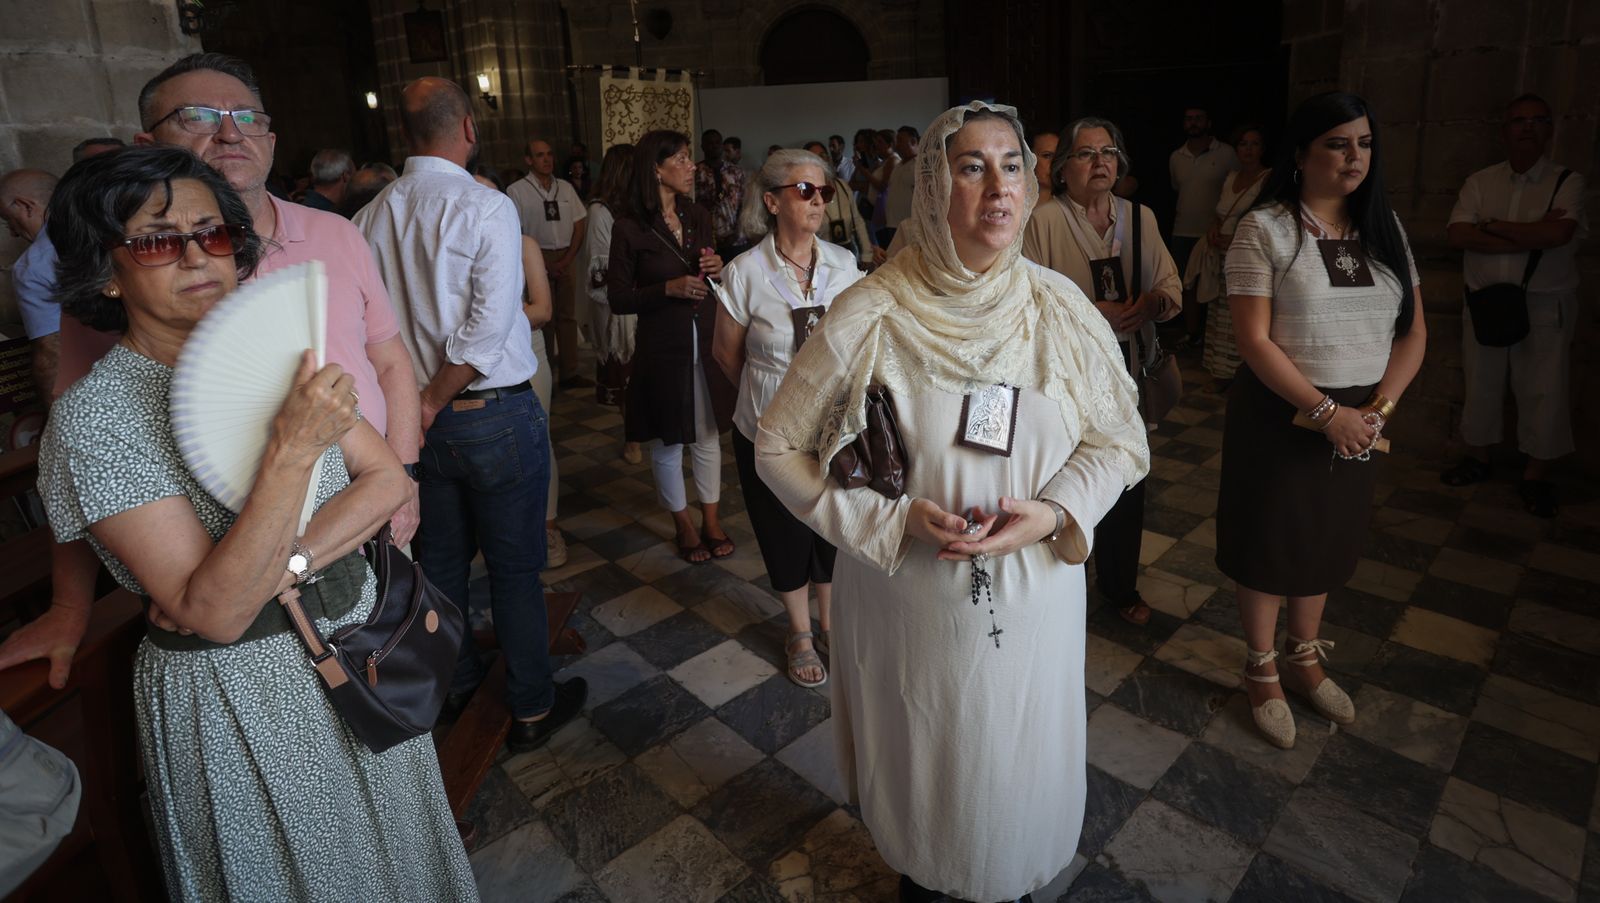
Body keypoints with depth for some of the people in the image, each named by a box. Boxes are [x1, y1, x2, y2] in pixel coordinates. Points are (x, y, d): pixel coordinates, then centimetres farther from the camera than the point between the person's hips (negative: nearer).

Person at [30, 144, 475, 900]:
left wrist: (287, 562, -21)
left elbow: (389, 479, -6)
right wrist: (292, 451, -35)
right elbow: (215, 612, -26)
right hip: (239, 688, -4)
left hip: (363, 635, 5)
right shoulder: (93, 418, -18)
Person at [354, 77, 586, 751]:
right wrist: (432, 403, -12)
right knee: (515, 568, 7)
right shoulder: (486, 208, -14)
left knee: (441, 559, 20)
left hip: (421, 418, 6)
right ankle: (532, 708, 22)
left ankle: (456, 683, 41)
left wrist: (417, 404, 8)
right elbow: (488, 326, -22)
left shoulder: (372, 216, 0)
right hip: (496, 415, -5)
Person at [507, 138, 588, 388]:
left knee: (568, 316, 7)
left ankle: (569, 373, 15)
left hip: (566, 259, 4)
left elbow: (580, 224, 10)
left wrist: (568, 259, -1)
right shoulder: (517, 190, -4)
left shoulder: (565, 188, 10)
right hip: (538, 259, -4)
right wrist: (541, 264, -8)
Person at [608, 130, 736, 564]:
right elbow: (618, 299, -9)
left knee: (708, 434, 12)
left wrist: (718, 269, -5)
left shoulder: (698, 217, 7)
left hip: (707, 342, 5)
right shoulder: (629, 228, -9)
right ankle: (684, 525, 27)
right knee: (668, 441, 9)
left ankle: (711, 519, 28)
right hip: (662, 348, -4)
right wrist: (669, 288, -20)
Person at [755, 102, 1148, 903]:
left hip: (1033, 594, 3)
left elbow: (1121, 440, 3)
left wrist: (1053, 514, -16)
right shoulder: (869, 316, -15)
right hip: (909, 603, -2)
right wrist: (893, 519, -19)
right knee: (919, 761, 19)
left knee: (1019, 767, 22)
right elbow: (780, 448, -8)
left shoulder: (1060, 309, -6)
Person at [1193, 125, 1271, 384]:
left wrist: (1236, 240, -17)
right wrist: (1213, 230, 2)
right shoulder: (1230, 179, 16)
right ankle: (1222, 372, 16)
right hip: (1222, 257, 7)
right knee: (1221, 317, 9)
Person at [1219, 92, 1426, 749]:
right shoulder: (1265, 229, -10)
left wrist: (1376, 410, -9)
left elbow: (1413, 332, 5)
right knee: (1269, 543, 6)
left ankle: (1304, 658, 37)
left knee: (1327, 541, 17)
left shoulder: (1383, 227, 6)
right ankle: (1262, 672, 25)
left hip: (1360, 417, 5)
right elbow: (1254, 341, -16)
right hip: (1279, 412, -5)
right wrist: (1326, 411, -19)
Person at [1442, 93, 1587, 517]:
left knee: (1542, 392, 2)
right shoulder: (1479, 182, 5)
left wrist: (1492, 225, -12)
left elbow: (1558, 234, -19)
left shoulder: (1568, 182, -1)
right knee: (1481, 385, 10)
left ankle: (1536, 477, 14)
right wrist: (1529, 237, -16)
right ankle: (1477, 458, 26)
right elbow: (1458, 235, -10)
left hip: (1545, 309, -2)